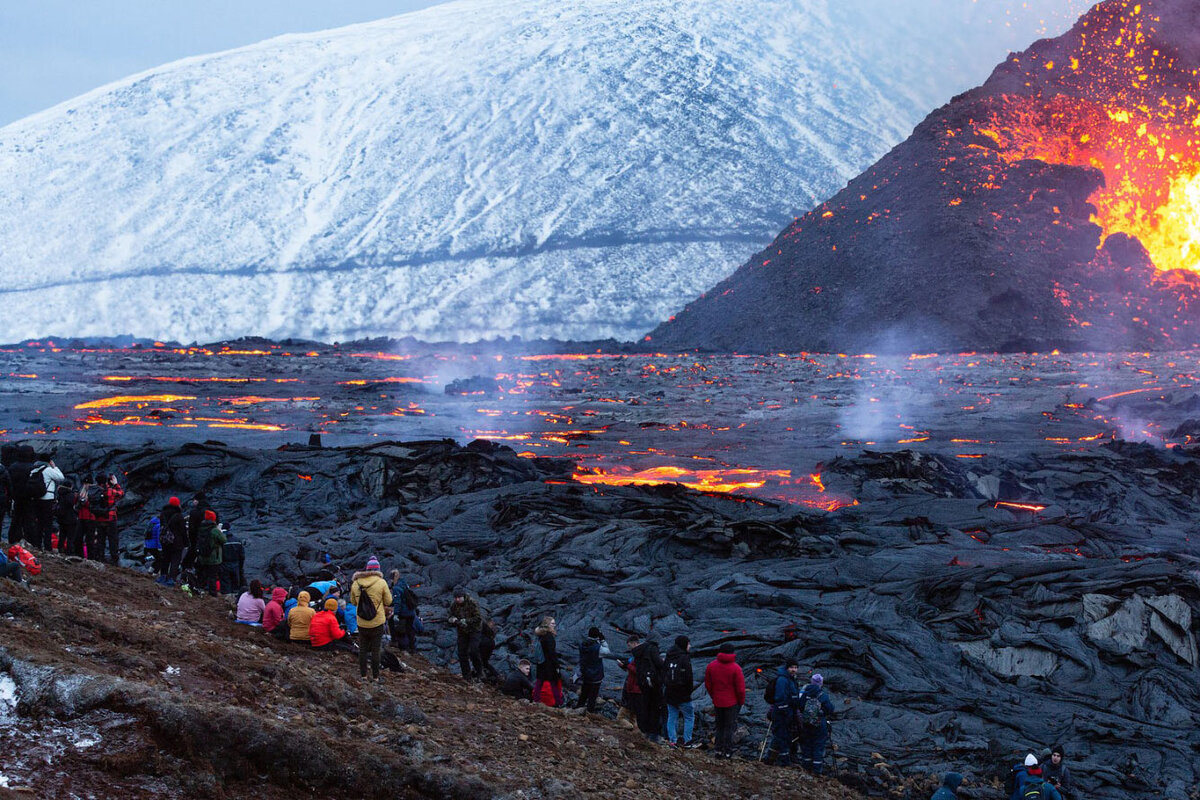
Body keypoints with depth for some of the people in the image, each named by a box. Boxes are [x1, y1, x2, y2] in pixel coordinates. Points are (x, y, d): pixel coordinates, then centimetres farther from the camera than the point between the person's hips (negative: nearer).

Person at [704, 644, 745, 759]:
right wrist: (741, 702, 3)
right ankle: (727, 752, 5)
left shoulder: (711, 666, -2)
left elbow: (708, 685, 6)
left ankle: (719, 750, 14)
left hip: (717, 702, 3)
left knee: (720, 726, 16)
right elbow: (740, 688, -12)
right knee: (730, 727, 6)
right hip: (732, 702, -3)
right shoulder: (735, 668, -14)